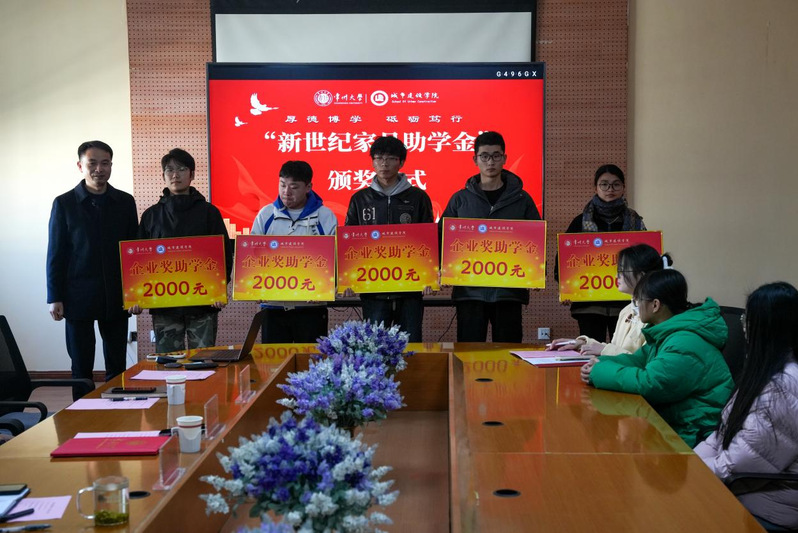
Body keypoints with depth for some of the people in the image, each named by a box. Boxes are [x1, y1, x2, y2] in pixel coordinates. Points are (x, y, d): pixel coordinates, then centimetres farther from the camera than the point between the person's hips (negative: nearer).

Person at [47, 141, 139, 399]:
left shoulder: (125, 202, 7)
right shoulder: (64, 203, 1)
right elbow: (55, 254, 1)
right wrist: (55, 297, -4)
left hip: (116, 298, 2)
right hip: (79, 297, -2)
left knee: (117, 367, 5)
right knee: (81, 367, 3)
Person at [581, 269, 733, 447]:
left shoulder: (686, 344, -24)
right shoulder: (666, 333, 10)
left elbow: (648, 383, -29)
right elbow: (638, 359, 16)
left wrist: (600, 373, -17)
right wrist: (602, 363, -3)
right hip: (668, 421, 9)